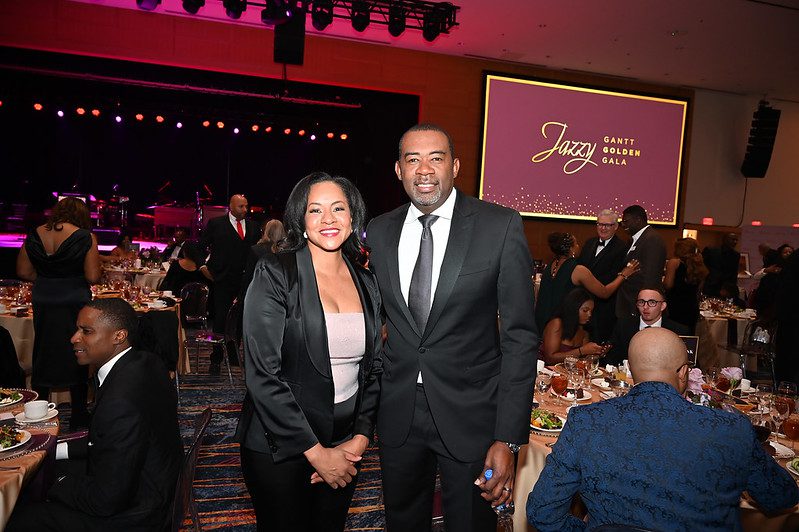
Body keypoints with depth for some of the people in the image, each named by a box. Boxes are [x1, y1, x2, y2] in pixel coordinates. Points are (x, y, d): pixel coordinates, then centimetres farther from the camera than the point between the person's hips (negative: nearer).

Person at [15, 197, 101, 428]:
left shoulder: (34, 235, 1)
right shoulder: (85, 237, -11)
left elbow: (23, 272, 5)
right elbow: (93, 277, -12)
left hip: (42, 303, 4)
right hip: (75, 303, -3)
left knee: (43, 356, 17)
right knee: (76, 357, 9)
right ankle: (78, 416, 18)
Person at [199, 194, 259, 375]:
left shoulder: (252, 226, 11)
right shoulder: (216, 224, 2)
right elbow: (201, 245, 6)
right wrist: (203, 266, -5)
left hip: (245, 280, 3)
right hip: (222, 280, -3)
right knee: (220, 320, 0)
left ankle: (233, 354, 25)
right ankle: (216, 360, 10)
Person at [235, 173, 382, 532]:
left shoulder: (367, 283, 3)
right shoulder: (274, 275, -13)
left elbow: (373, 368, 8)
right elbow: (262, 375, -18)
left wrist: (360, 439, -3)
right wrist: (315, 452, -16)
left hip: (344, 446, 5)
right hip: (278, 447, -4)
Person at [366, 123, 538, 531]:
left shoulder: (501, 226, -11)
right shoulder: (378, 232, 1)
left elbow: (520, 336, -11)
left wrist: (508, 438, -13)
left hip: (470, 416, -3)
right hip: (397, 413, 4)